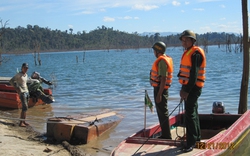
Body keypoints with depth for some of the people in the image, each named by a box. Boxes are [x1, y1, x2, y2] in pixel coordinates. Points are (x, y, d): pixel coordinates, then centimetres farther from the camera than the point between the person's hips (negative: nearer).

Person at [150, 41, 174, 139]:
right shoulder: (166, 59, 14)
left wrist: (159, 94, -25)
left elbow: (163, 79, -24)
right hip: (159, 88, 10)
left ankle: (166, 135, 1)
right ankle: (165, 134, 24)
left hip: (160, 89, -10)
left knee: (163, 113, -5)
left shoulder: (162, 61, -19)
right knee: (161, 112, 16)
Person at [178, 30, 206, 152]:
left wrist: (187, 90, -24)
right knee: (192, 112, 18)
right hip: (188, 86, 10)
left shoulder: (196, 53, -15)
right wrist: (183, 88, 17)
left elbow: (194, 74, -22)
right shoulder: (187, 53, 16)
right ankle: (197, 136, 30)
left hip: (193, 87, -10)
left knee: (190, 114, -10)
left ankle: (191, 142, -6)